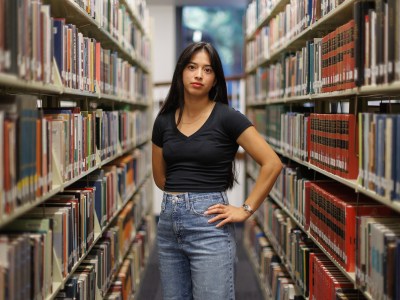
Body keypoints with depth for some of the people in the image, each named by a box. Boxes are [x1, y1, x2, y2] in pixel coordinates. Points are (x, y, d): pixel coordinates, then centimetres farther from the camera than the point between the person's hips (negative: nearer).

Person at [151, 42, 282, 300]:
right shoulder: (164, 120, 7)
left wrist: (246, 210, -10)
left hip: (209, 224, -5)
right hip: (168, 222, 5)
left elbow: (272, 164, -10)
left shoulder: (227, 117, -7)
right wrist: (179, 197, 12)